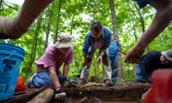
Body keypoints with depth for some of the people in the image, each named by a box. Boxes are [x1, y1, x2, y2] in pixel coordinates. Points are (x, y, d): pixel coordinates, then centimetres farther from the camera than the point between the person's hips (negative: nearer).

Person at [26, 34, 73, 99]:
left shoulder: (69, 50, -21)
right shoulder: (50, 51, -37)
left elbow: (66, 65, -11)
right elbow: (51, 71, -44)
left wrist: (64, 78, -23)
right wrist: (58, 89, -51)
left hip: (55, 68, 7)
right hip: (42, 68, -7)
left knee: (62, 81, -5)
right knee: (51, 83, -28)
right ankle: (33, 80, 3)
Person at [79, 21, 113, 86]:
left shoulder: (107, 32, -42)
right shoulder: (88, 35, -42)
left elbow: (106, 46, -24)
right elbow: (84, 50, -29)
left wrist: (101, 54, -33)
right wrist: (86, 60, -24)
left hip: (103, 46, 1)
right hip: (92, 46, 0)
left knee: (105, 59, -14)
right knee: (87, 60, -9)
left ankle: (107, 79, -9)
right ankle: (83, 79, -1)